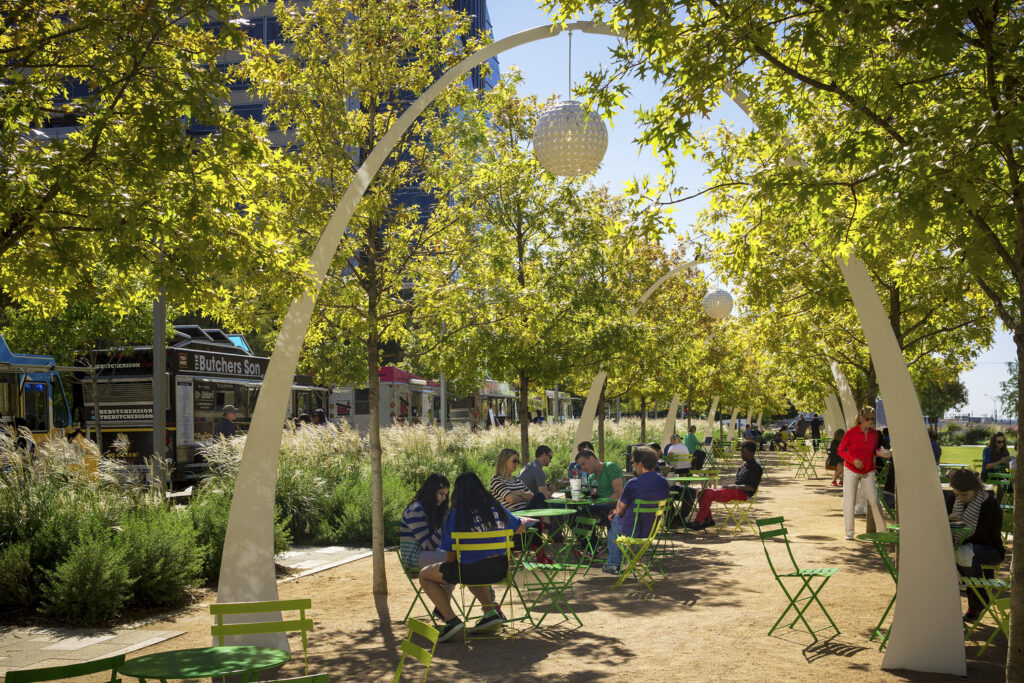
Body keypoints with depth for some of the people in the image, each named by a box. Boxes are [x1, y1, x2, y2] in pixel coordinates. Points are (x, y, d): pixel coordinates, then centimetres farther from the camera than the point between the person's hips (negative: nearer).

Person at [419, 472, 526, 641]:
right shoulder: (497, 508, 5)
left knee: (424, 575, 16)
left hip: (472, 571, -5)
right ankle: (491, 612, 23)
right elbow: (521, 529, 20)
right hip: (500, 570, 5)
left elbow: (450, 558, -5)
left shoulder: (454, 515, -7)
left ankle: (451, 620, 1)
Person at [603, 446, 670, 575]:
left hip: (632, 530, -6)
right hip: (652, 529, 6)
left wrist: (615, 511, 10)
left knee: (613, 520, 27)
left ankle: (613, 565, 32)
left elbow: (620, 510, -16)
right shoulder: (664, 482, -5)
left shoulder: (633, 484, -25)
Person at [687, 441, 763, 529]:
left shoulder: (756, 468, -5)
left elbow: (752, 488, -15)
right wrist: (728, 486, 4)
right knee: (702, 492, -3)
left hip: (742, 493, -10)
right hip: (734, 490, 10)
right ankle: (708, 519, -4)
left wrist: (734, 487, -14)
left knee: (708, 494, -25)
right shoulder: (743, 467, 23)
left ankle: (697, 523, -23)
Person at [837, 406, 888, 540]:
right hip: (851, 471, -3)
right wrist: (853, 460, -23)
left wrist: (880, 453, -10)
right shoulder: (851, 433, -13)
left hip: (868, 472, 3)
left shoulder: (875, 433, -1)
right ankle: (849, 533, 9)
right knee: (849, 502, 0)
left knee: (874, 501, 0)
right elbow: (841, 450, -7)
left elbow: (875, 449, 13)